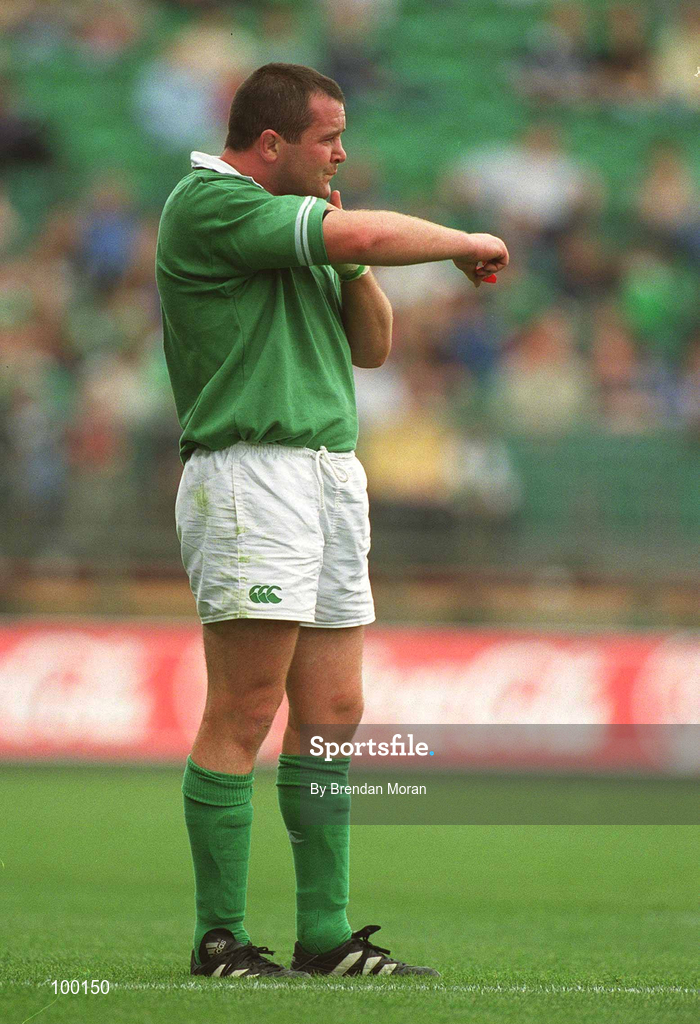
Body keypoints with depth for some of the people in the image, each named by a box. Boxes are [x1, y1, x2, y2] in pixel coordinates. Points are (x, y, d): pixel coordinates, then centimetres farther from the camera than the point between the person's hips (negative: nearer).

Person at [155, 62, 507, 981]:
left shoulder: (294, 223, 21)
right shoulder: (208, 204, -9)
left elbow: (372, 347, 21)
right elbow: (370, 236, -19)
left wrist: (349, 265, 4)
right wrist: (469, 245, -3)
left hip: (331, 477, 9)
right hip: (250, 473, -9)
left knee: (333, 716, 6)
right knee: (243, 715, -9)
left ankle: (326, 936, 8)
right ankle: (221, 940, -6)